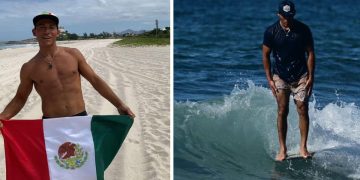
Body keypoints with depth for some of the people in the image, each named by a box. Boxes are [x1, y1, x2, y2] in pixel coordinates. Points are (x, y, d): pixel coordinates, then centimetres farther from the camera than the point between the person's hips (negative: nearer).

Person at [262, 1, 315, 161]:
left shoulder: (303, 30, -5)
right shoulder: (271, 32, -6)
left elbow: (310, 53, 0)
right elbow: (266, 55, 1)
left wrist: (311, 77, -5)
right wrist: (269, 79, -3)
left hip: (301, 76, 0)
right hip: (280, 76, 0)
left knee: (303, 109, -5)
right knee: (282, 111, -3)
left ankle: (303, 147, 4)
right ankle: (282, 149, 3)